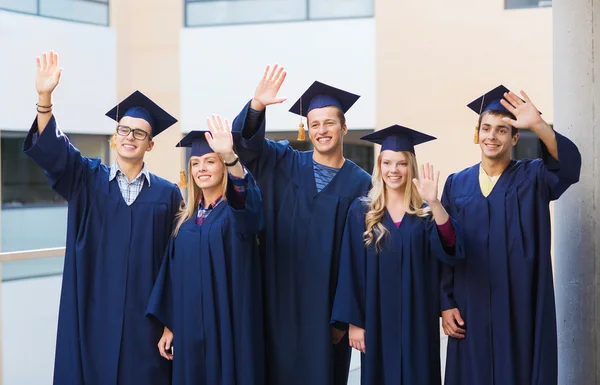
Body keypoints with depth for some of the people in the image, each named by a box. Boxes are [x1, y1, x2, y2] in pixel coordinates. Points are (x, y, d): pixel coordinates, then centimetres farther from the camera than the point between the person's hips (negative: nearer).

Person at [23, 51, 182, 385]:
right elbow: (51, 150, -10)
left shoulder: (167, 193, 5)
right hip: (95, 312, 0)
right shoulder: (87, 179, 6)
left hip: (145, 313, 0)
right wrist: (45, 98, -26)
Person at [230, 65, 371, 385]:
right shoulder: (284, 164, 6)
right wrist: (257, 105, -31)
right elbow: (246, 141, -10)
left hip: (327, 305, -1)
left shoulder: (360, 184, -1)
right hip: (279, 301, 1)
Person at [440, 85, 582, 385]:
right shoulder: (457, 184, 7)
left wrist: (538, 125, -36)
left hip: (521, 309, -2)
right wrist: (446, 304, 1)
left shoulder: (533, 178, 1)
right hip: (470, 310, 2)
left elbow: (570, 164, -21)